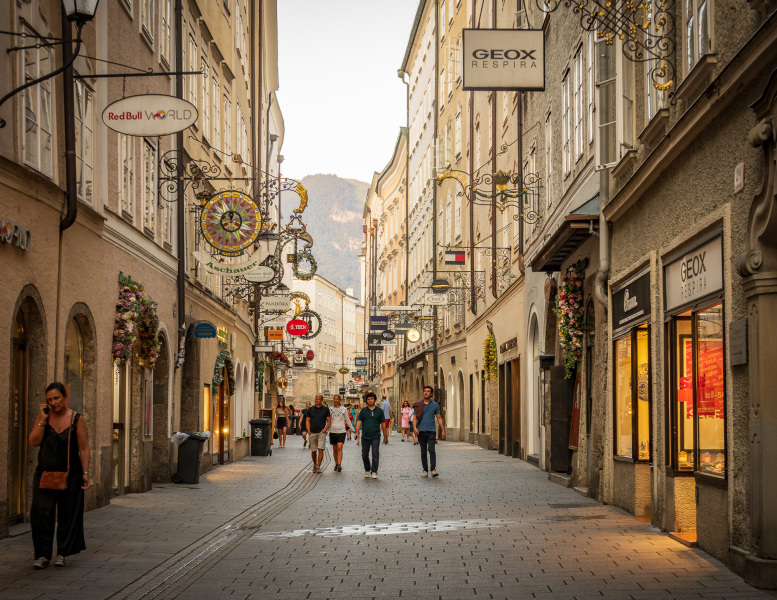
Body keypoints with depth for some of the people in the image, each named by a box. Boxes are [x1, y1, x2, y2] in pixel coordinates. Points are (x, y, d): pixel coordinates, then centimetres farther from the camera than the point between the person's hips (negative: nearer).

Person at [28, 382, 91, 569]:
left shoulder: (76, 420, -3)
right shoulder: (43, 417, 3)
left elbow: (84, 449, -4)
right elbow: (34, 441, -7)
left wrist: (85, 473, -10)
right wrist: (43, 419, -13)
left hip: (70, 475, -1)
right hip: (45, 473, 2)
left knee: (67, 515, 4)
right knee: (42, 512, -8)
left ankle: (62, 553, 16)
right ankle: (43, 555, -3)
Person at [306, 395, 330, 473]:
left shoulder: (325, 409, 4)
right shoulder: (310, 409, 8)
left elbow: (329, 421, 6)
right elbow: (308, 421, 10)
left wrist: (326, 429, -10)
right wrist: (309, 431, -1)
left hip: (321, 432, -2)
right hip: (312, 433, 2)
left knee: (320, 449, -12)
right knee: (313, 451, 7)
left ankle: (318, 467, -11)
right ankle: (314, 465, 27)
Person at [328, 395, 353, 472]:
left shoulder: (344, 409, 4)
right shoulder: (330, 409, 7)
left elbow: (347, 420, 10)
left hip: (341, 431, -2)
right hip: (333, 431, 2)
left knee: (339, 448, -14)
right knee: (335, 449, 7)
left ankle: (339, 465, -19)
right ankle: (336, 464, 18)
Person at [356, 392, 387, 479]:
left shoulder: (379, 410, 5)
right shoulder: (363, 411, 7)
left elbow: (383, 424, 8)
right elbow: (359, 421, 2)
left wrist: (385, 436, 8)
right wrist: (357, 432, -13)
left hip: (375, 437, -2)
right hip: (365, 436, 2)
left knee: (375, 455, -9)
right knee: (364, 455, 9)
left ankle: (374, 472, -3)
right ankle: (367, 470, 28)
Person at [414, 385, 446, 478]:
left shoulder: (435, 405, 8)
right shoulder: (418, 405, 8)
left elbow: (439, 418, 12)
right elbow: (415, 418, 5)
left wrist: (443, 430, 8)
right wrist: (415, 427, -12)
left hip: (431, 431, -1)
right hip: (421, 431, 1)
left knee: (431, 450, -15)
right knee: (423, 452, 5)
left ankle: (433, 469, -19)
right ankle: (425, 470, 11)